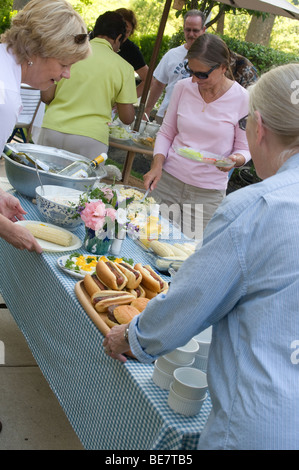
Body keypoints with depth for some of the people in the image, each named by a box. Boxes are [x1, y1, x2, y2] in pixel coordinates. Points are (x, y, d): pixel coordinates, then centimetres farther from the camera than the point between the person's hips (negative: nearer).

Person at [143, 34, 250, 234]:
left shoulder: (243, 99, -8)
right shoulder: (183, 87, 0)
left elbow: (245, 149, 1)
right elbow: (166, 133, 9)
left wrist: (235, 160, -21)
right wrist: (157, 164, -8)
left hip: (208, 193, -2)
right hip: (167, 180, 2)